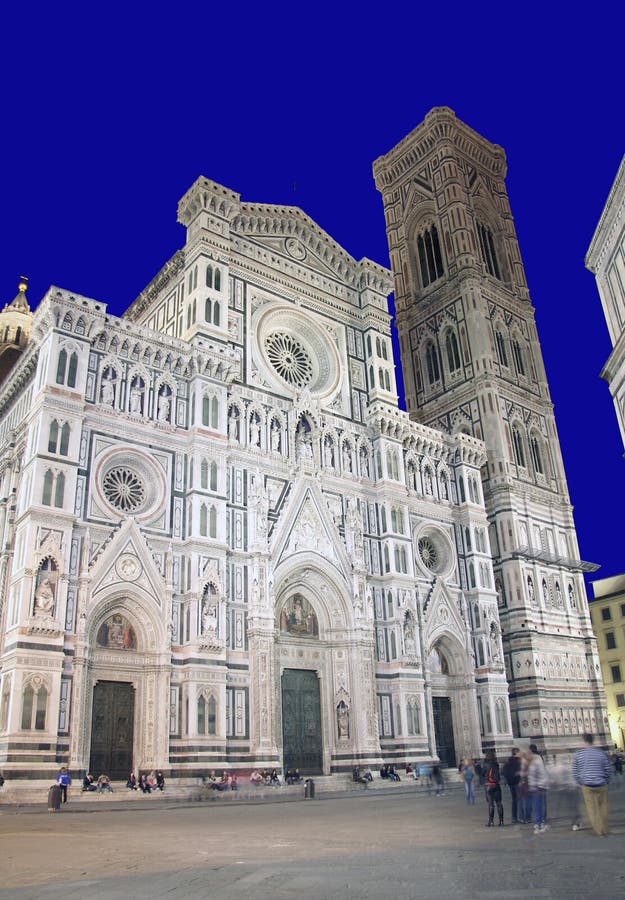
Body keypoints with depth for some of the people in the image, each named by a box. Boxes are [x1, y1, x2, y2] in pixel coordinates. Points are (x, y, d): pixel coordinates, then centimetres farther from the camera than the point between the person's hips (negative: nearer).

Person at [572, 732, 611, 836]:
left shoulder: (578, 755, -1)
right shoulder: (601, 753, -1)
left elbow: (575, 772, 2)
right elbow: (608, 770, 1)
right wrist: (606, 782, 16)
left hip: (586, 785, -1)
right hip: (601, 785, 1)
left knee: (592, 808, 7)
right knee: (603, 807, 14)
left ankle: (598, 829, 7)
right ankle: (605, 829, 18)